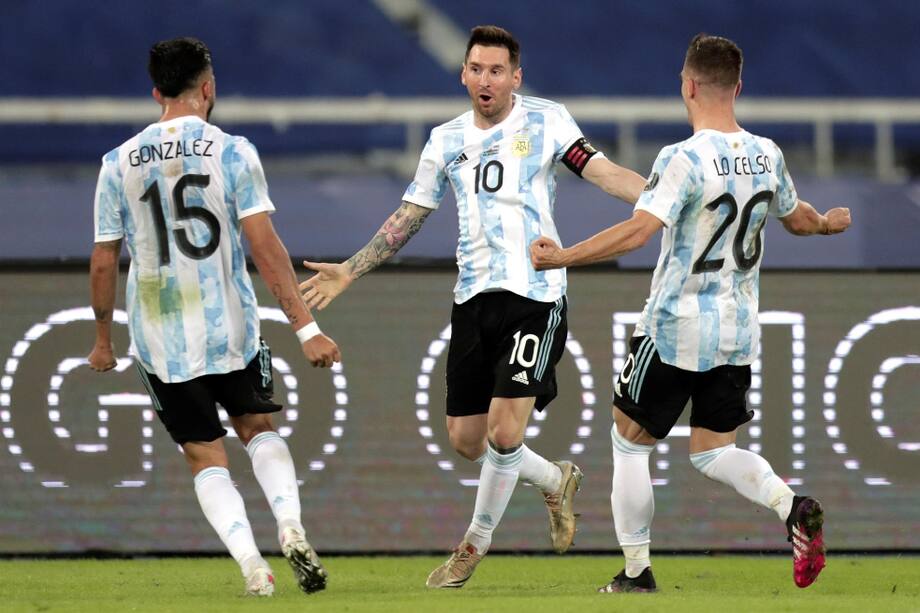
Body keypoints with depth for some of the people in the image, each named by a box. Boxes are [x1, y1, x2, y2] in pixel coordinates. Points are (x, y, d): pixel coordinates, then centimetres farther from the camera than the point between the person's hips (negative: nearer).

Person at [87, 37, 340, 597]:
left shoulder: (119, 164, 1)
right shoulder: (232, 152, -5)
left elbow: (104, 263, 3)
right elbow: (265, 246, -11)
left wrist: (104, 340, 17)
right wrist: (307, 327, -10)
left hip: (160, 340, 1)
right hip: (230, 329, -1)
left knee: (206, 457, 9)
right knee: (258, 429, 20)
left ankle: (252, 564, -8)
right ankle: (291, 525, -4)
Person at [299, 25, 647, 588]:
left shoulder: (545, 121, 0)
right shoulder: (448, 140, 13)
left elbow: (602, 172, -9)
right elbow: (409, 218, 21)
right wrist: (349, 272, 19)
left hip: (534, 294, -5)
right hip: (474, 298, 5)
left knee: (504, 431, -14)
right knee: (466, 439, 6)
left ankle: (477, 543, 7)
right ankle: (557, 482, 32)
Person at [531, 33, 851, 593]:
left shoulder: (685, 160, -18)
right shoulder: (767, 156, 2)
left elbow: (639, 231, -29)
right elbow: (797, 217, 21)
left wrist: (561, 258, -25)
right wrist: (829, 223, 44)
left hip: (675, 331, -6)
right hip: (738, 332, 6)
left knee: (630, 442, 11)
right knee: (711, 452, 15)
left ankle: (636, 572, 14)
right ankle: (793, 507, -12)